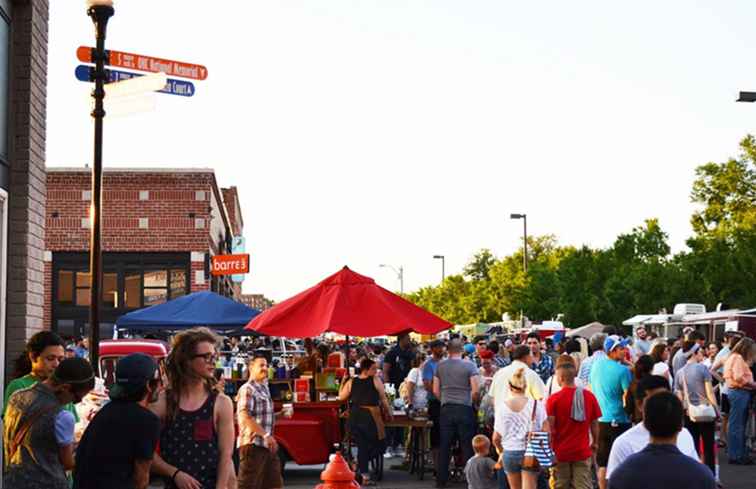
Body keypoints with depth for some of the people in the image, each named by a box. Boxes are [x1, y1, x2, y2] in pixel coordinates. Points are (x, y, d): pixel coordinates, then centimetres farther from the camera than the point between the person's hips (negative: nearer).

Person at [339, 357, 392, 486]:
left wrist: (342, 383, 26)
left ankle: (365, 476, 8)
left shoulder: (351, 382, 6)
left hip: (355, 416, 5)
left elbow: (341, 397, 13)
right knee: (379, 444, 12)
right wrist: (388, 413, 14)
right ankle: (359, 465, 8)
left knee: (362, 445, 10)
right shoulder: (376, 381, -3)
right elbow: (383, 399, 1)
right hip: (371, 416, -5)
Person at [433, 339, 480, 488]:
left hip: (446, 409, 3)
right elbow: (475, 391, -8)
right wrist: (470, 401, 10)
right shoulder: (469, 365, -4)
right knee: (467, 445, 4)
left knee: (444, 446, 8)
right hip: (465, 409, -3)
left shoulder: (440, 366, 5)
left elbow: (435, 391, 6)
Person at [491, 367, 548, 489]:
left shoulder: (502, 406, -5)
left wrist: (501, 451, 18)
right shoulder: (536, 405, -6)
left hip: (509, 453, 1)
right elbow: (546, 432, -8)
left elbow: (496, 438, -2)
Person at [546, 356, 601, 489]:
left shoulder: (553, 399, -12)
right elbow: (595, 424, 3)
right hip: (583, 452, 1)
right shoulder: (589, 396, -4)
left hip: (560, 452, -1)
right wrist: (594, 443, 18)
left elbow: (550, 428, -14)